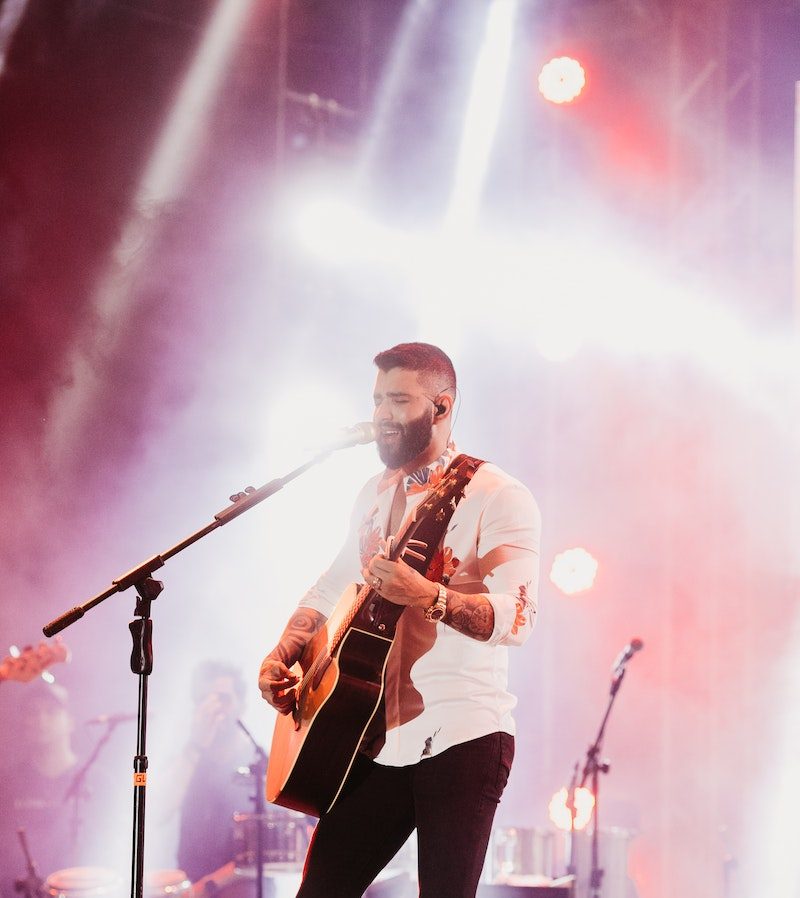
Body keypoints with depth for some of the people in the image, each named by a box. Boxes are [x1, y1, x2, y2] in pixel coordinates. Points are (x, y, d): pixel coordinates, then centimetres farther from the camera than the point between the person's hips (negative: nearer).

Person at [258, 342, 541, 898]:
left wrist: (427, 596, -35)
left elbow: (518, 617, -19)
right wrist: (283, 657, 9)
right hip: (375, 740, 7)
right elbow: (330, 590, 27)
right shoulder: (376, 496, 16)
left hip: (460, 740, -6)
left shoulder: (499, 498, -7)